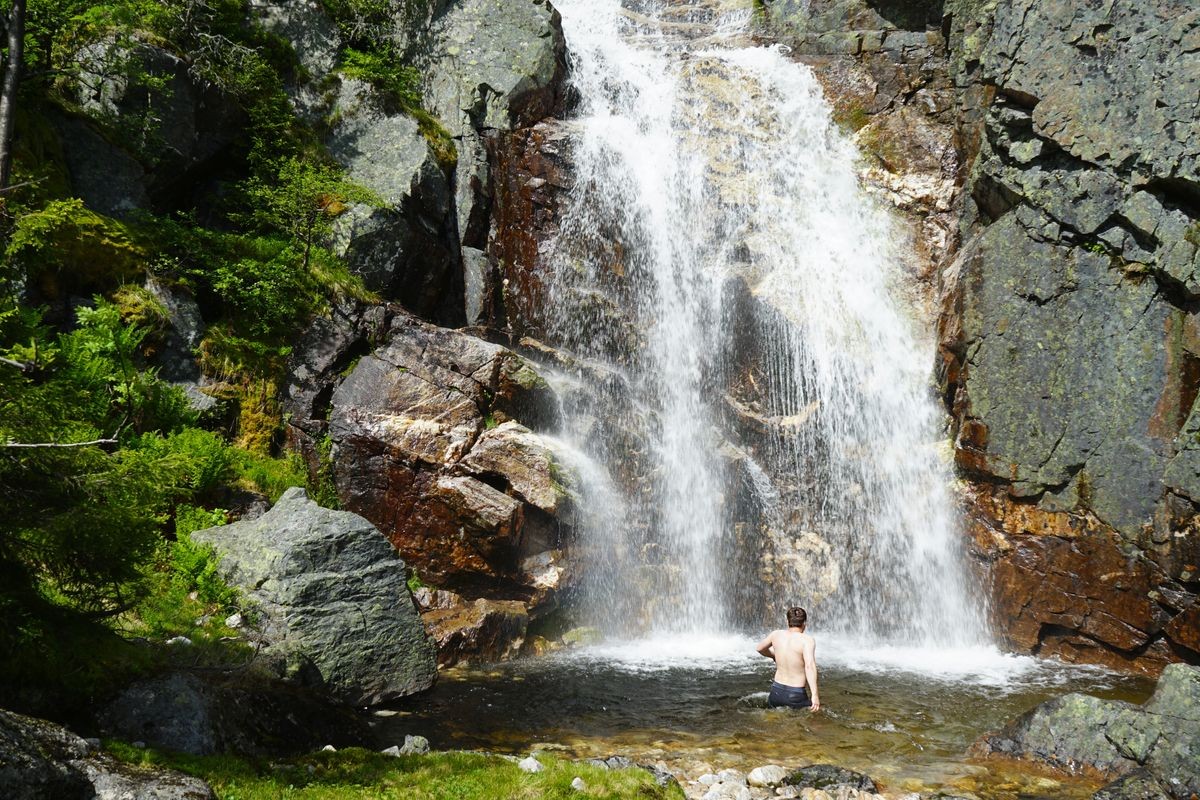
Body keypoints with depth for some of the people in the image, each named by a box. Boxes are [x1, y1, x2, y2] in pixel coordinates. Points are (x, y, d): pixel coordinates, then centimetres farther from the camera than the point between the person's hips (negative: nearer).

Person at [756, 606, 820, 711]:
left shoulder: (776, 634, 0)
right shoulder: (807, 640, -15)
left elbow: (760, 648, 18)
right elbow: (809, 665, -29)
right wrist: (815, 695, -32)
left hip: (776, 692, 5)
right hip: (796, 696, -5)